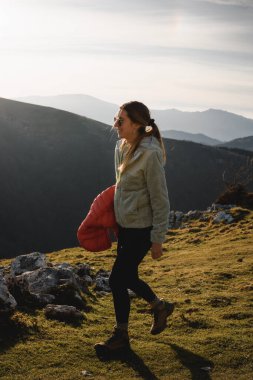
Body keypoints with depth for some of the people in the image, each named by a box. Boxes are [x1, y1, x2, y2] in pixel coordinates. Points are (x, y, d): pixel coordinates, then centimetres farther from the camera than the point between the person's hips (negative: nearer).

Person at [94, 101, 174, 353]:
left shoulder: (150, 154, -22)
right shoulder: (121, 147, 3)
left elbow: (160, 200, -18)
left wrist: (157, 239, -14)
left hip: (141, 229, -8)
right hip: (125, 225, 8)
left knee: (117, 280, 0)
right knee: (127, 277, 18)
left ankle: (121, 336, 20)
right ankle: (160, 307, 42)